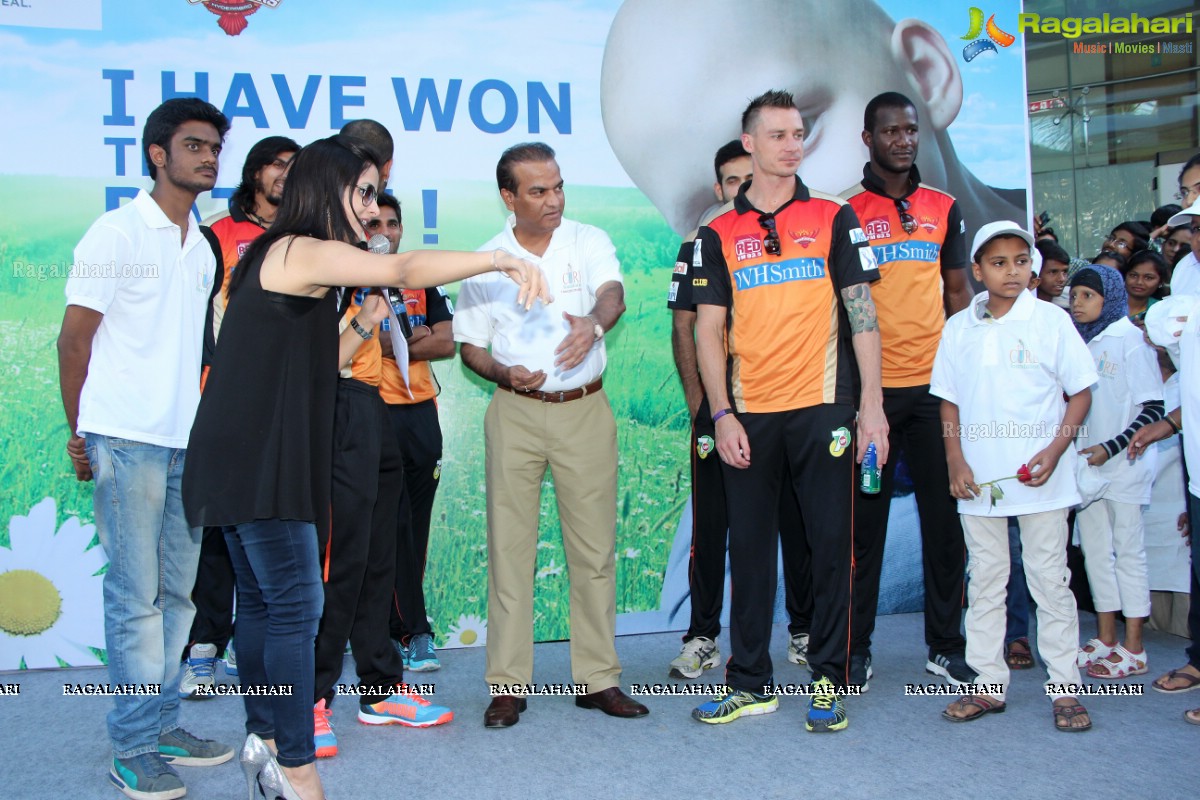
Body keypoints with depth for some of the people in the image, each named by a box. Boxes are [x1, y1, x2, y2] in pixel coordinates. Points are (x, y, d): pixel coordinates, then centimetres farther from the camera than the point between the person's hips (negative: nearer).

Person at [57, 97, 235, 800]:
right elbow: (74, 338, -3)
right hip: (127, 441, -6)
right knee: (136, 596, -3)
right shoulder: (118, 232, -3)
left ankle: (164, 726, 20)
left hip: (188, 441, 6)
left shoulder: (203, 246, 16)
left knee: (177, 591, 10)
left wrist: (207, 427, 15)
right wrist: (80, 432, -2)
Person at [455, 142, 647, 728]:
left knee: (594, 548, 4)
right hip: (515, 414, 0)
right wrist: (503, 373, -12)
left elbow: (613, 293, -16)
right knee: (509, 546, 1)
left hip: (585, 410, 0)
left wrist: (594, 323, -40)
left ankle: (598, 678, 15)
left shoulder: (590, 242, 3)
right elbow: (469, 344, 9)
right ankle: (507, 684, 11)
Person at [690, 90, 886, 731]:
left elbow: (862, 313, 3)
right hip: (749, 414, 1)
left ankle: (829, 679, 16)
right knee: (749, 546, 7)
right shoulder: (718, 234, 9)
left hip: (822, 407, -1)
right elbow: (709, 329, 6)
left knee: (831, 544, 2)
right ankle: (749, 682, 19)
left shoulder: (834, 217, 7)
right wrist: (721, 414, -4)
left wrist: (872, 405, -6)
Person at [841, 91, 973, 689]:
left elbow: (958, 291, 15)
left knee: (945, 516, 6)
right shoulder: (845, 212, 2)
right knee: (864, 520, 3)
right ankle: (856, 647, 13)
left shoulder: (944, 207, 12)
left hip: (936, 382, 3)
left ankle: (946, 645, 18)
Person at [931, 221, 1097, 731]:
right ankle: (988, 684, 19)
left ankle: (1064, 687, 13)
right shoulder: (958, 328, 7)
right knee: (984, 581, 9)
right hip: (978, 480, 3)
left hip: (1040, 480, -3)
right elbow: (949, 401, 10)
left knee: (1049, 579, 3)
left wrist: (1054, 451, -13)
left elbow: (1080, 392, 0)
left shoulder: (1051, 321, -1)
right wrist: (956, 461, -2)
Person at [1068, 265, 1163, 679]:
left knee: (1128, 550, 0)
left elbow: (1154, 409, -11)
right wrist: (1074, 451, 5)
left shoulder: (1130, 340, -9)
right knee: (1095, 548, 11)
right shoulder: (1078, 342, 9)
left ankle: (1133, 649, 7)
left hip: (1122, 464, -6)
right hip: (1085, 462, 6)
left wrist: (1110, 448, -18)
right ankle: (1105, 639, 21)